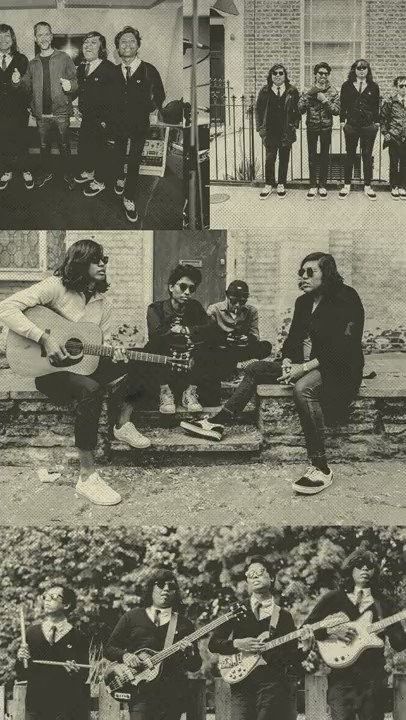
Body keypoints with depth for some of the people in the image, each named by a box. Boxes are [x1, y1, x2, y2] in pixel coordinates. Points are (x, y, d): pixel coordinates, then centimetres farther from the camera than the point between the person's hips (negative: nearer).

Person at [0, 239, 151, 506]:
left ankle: (123, 425, 11)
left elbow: (104, 342, 14)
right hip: (51, 370, -8)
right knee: (91, 389, -39)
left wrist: (114, 353, -12)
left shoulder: (102, 303, 8)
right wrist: (45, 339, -30)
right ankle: (87, 476, -36)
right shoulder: (56, 287, -14)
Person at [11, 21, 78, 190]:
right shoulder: (33, 63, 9)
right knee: (44, 146, 14)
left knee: (64, 145, 5)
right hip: (41, 113, 3)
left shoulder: (64, 58, -1)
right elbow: (29, 87, 14)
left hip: (61, 112, -3)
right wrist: (19, 81, -7)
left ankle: (68, 174, 20)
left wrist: (70, 85, -23)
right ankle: (46, 172, 31)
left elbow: (75, 81, 0)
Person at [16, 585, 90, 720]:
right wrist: (21, 659, -12)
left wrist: (76, 672, -19)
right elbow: (21, 676, 6)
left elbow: (84, 678, 1)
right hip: (36, 704, 2)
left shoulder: (77, 637, 0)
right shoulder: (32, 632, 7)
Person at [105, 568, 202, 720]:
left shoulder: (183, 623, 12)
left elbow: (195, 667, 10)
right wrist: (125, 655, -8)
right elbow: (110, 648, 11)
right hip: (141, 691, -1)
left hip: (173, 694, 2)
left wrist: (189, 654, -12)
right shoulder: (133, 617, 11)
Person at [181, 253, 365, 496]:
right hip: (303, 366, 9)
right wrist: (288, 361, -5)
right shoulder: (304, 302, 13)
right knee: (256, 369, 1)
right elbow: (293, 338, 18)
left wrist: (304, 367, -24)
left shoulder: (345, 301, -13)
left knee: (303, 387, -38)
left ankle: (321, 468, -38)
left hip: (338, 369, -9)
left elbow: (342, 349, -20)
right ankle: (218, 423, 0)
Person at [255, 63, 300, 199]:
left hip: (287, 132, 0)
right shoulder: (265, 91, 5)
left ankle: (281, 185, 18)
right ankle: (269, 185, 11)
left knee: (284, 158, 7)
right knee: (270, 158, -1)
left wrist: (294, 125, -2)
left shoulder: (292, 92, 3)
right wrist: (260, 127, 1)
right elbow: (258, 110, 8)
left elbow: (297, 110, 7)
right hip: (270, 132, 0)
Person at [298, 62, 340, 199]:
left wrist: (325, 100, -19)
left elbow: (337, 110, -10)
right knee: (312, 157, 3)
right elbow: (301, 109, -11)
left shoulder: (333, 91, -1)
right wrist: (309, 94, -20)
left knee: (324, 156, 6)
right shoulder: (308, 90, -1)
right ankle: (312, 186, 12)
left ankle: (323, 185, 16)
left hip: (326, 127, 0)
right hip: (312, 127, 0)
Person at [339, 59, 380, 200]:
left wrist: (376, 122, 2)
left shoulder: (373, 86, 4)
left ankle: (367, 186, 10)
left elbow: (376, 106, 7)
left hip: (369, 126, 0)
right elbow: (342, 104, 4)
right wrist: (342, 120, -3)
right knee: (349, 155, 6)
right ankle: (347, 185, 14)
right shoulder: (347, 86, 3)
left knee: (367, 156, 4)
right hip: (351, 125, 0)